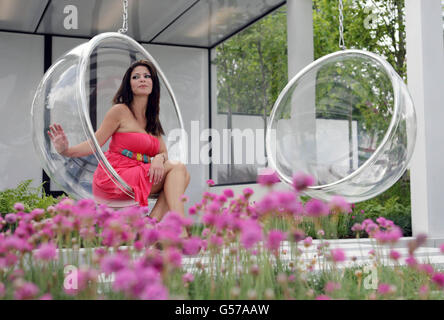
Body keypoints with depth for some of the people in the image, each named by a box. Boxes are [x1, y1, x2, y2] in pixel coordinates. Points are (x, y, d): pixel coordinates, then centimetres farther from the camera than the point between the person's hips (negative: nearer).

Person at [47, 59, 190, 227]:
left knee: (183, 175, -11)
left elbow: (164, 152, 10)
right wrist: (66, 150, -27)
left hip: (137, 176, 7)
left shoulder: (152, 119, 16)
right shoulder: (120, 111, -5)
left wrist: (159, 158, -15)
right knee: (177, 167, -15)